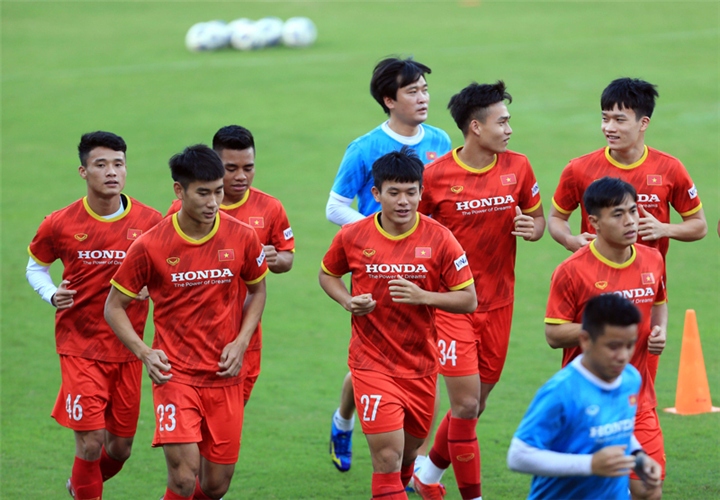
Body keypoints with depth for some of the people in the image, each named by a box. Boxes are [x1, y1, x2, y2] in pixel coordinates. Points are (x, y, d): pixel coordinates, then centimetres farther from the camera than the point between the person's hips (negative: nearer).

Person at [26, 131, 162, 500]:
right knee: (91, 441, -12)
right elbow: (36, 266, 10)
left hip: (127, 348, 2)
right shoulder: (61, 224, -7)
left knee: (120, 448, 10)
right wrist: (52, 295, -9)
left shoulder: (150, 222, -5)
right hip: (80, 345, -2)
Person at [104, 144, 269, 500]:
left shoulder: (242, 238, -4)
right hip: (174, 373, -3)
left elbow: (257, 291, 15)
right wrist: (144, 352, -14)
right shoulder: (150, 246, -10)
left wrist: (241, 342, -1)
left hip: (225, 376, 3)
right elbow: (114, 307, 1)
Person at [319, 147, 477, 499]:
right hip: (372, 361, -2)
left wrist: (422, 296, -22)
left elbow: (469, 299, -6)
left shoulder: (439, 239, -9)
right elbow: (327, 274, 13)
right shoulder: (352, 237, -7)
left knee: (410, 448, 17)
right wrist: (347, 300, -8)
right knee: (387, 454, -14)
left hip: (420, 363, 2)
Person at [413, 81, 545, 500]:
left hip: (498, 304, 5)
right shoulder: (435, 175, -11)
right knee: (466, 405, -10)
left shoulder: (517, 167, 0)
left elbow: (538, 216, 13)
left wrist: (533, 228, -11)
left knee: (475, 405, 13)